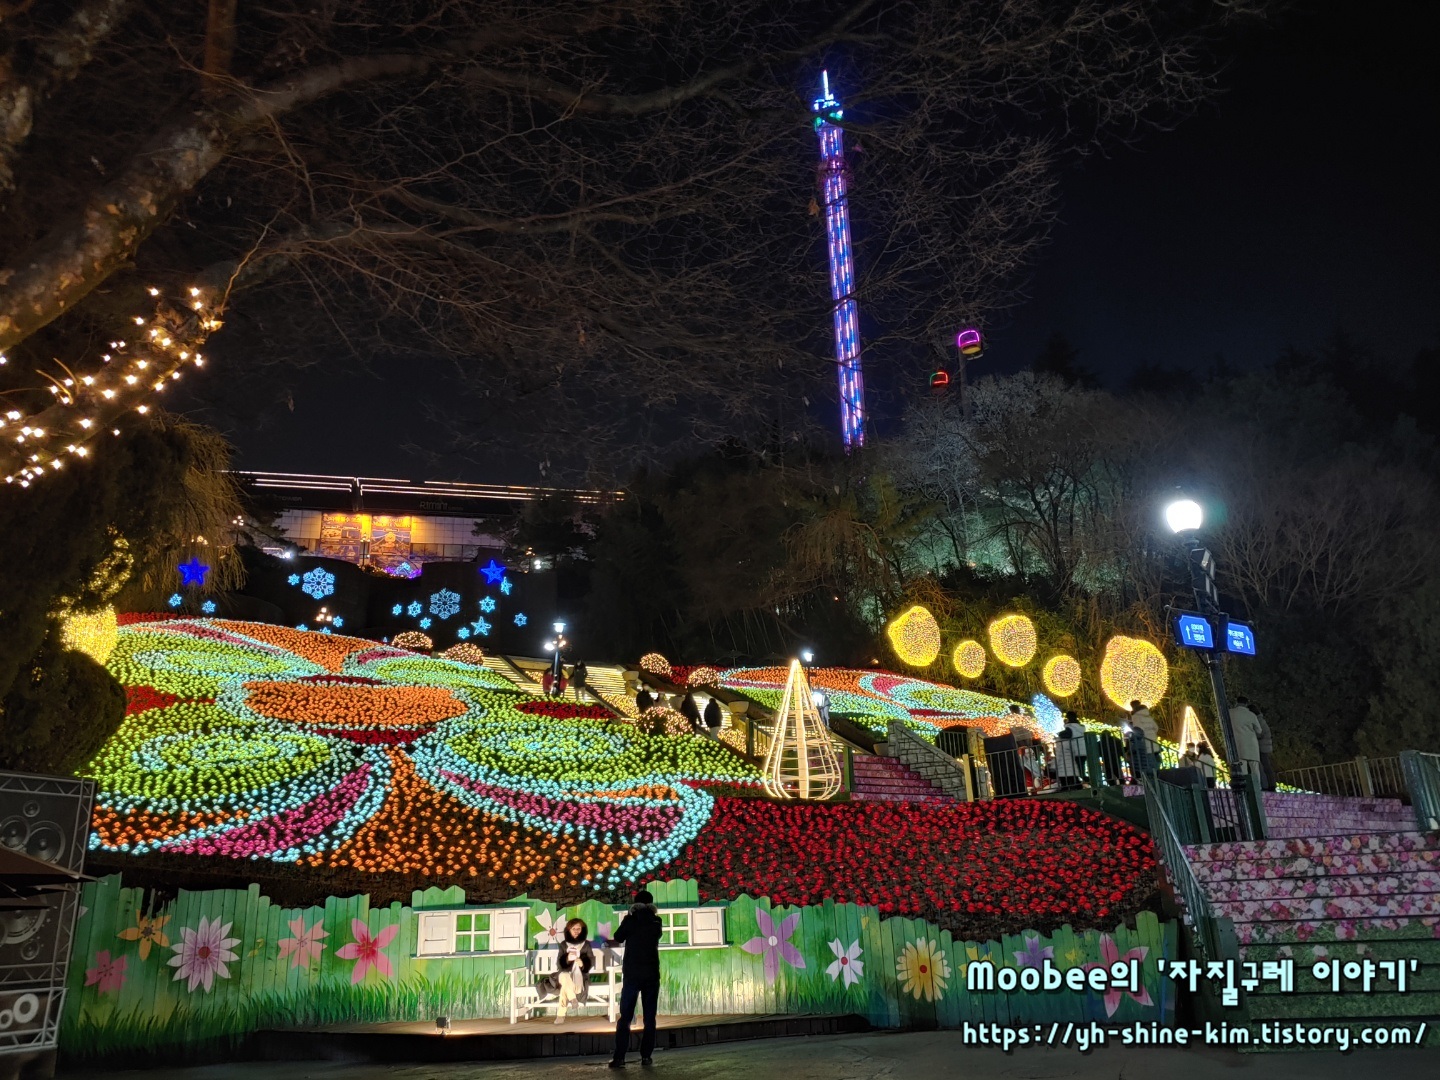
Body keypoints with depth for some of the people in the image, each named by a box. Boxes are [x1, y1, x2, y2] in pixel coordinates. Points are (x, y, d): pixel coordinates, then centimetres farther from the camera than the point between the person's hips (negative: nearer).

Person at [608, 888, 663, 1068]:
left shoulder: (630, 920, -3)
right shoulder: (656, 922, 4)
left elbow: (618, 939, 9)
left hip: (633, 974, -2)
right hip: (652, 974, 2)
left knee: (625, 1017, 1)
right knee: (650, 1017, 8)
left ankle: (619, 1058, -5)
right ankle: (646, 1056, 5)